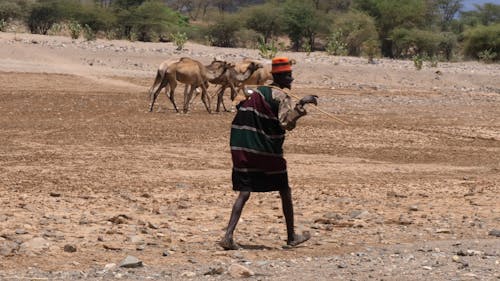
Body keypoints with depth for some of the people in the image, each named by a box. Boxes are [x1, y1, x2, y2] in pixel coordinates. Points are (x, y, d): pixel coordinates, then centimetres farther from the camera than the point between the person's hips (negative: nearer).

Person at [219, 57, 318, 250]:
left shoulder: (255, 92, 12)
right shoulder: (282, 97, -9)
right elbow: (286, 123, -23)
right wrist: (300, 105, -25)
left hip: (244, 151, 5)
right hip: (268, 153, -5)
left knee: (244, 193, 1)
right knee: (285, 192, 13)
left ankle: (228, 236, -16)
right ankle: (291, 236, 24)